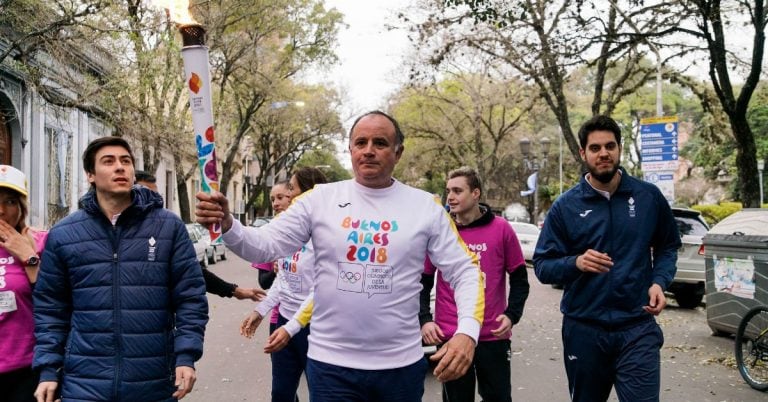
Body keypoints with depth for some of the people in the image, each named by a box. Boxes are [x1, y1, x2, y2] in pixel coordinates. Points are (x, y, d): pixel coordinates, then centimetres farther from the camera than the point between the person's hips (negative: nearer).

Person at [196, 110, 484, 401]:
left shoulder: (425, 206, -1)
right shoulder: (319, 199, -1)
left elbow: (464, 271, -1)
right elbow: (265, 246, -5)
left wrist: (467, 331, -17)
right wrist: (226, 225, -25)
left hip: (401, 365, 1)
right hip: (330, 364, 0)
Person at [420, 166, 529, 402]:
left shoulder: (501, 229, -2)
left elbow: (519, 279, 4)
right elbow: (423, 281, 5)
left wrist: (512, 315, -8)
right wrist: (424, 320, -6)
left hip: (493, 335, 0)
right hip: (449, 336, 0)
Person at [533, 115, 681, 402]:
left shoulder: (649, 197, 1)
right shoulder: (565, 206, -2)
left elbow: (668, 246, 14)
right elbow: (542, 265, -2)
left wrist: (659, 282, -5)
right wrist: (576, 263, -21)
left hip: (638, 328, 0)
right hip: (583, 329, 1)